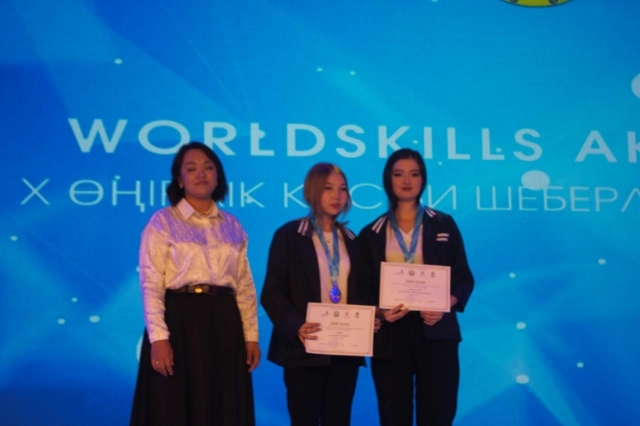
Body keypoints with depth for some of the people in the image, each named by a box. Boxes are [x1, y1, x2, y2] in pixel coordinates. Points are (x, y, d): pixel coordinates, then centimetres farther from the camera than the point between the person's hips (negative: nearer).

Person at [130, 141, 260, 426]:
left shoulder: (232, 227, 12)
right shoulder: (162, 222, -1)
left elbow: (245, 286, 11)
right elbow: (151, 285, -8)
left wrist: (251, 336, 5)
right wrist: (158, 337, -18)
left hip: (223, 325, 4)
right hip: (179, 322, -4)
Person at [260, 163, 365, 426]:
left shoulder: (350, 240, 15)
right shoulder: (289, 235, -2)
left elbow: (357, 292, 16)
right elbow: (272, 293, -8)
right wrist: (295, 326, -23)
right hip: (305, 348, -4)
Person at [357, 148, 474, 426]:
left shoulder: (444, 225, 7)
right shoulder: (371, 233, 8)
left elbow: (463, 277, 6)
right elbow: (364, 287, 8)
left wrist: (445, 306, -13)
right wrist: (379, 311, -13)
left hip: (435, 333, -1)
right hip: (390, 336, 1)